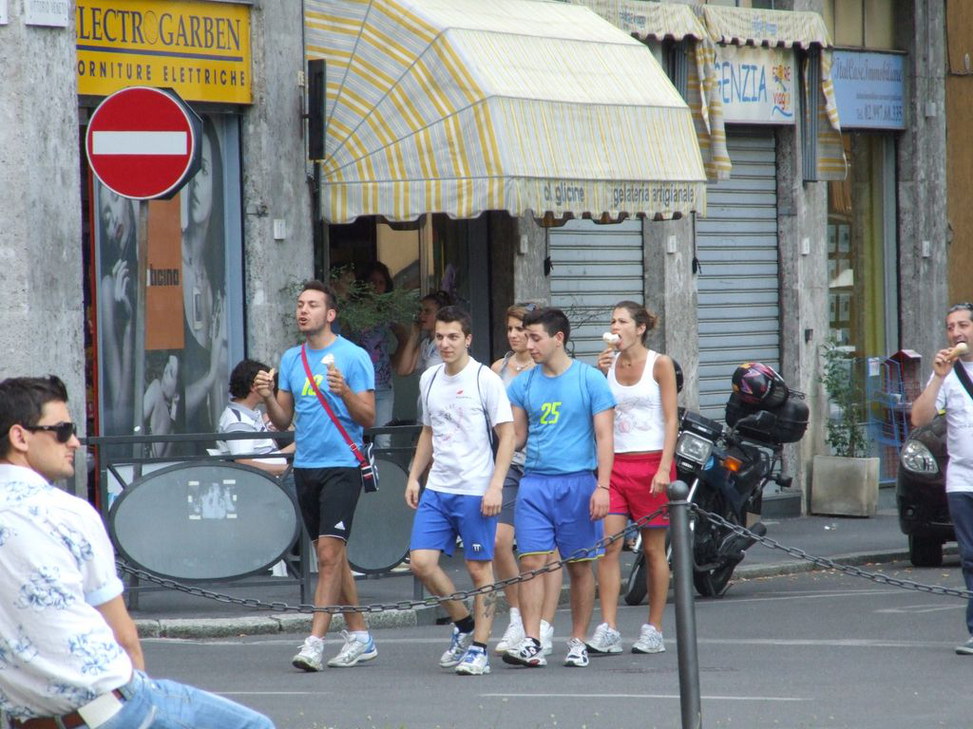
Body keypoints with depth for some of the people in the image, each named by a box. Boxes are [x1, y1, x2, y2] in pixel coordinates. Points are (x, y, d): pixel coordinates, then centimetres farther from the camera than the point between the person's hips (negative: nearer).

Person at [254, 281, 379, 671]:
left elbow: (368, 418, -7)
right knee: (332, 556, 10)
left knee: (329, 553, -13)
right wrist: (268, 397, -5)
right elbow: (283, 421, 15)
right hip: (305, 467, 6)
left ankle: (315, 641, -16)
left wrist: (344, 391, -24)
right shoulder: (291, 359, 13)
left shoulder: (353, 357, -5)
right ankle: (359, 636, 19)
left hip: (341, 466, -6)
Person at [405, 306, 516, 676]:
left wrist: (496, 485, -15)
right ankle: (463, 623, 18)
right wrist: (414, 476, 16)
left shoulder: (485, 380, -7)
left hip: (476, 491, -6)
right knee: (421, 561, -3)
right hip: (436, 489, 6)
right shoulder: (429, 379, 11)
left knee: (480, 568, 0)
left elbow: (507, 434, -8)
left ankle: (478, 648, 7)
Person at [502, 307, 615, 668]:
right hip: (534, 482, 3)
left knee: (579, 566, 5)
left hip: (577, 482, -3)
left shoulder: (590, 379, -2)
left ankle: (578, 643, 14)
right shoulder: (523, 383, 9)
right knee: (531, 562, -8)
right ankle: (531, 643, -10)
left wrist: (602, 485, -12)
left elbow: (604, 436, -3)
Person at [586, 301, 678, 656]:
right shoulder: (609, 363, 9)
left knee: (654, 550, 4)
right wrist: (599, 375, -3)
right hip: (615, 463, 3)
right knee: (608, 544, -9)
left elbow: (671, 418, -4)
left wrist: (664, 467, -14)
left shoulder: (660, 364, -1)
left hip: (651, 463, -3)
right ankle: (608, 630, -11)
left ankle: (653, 630, 12)